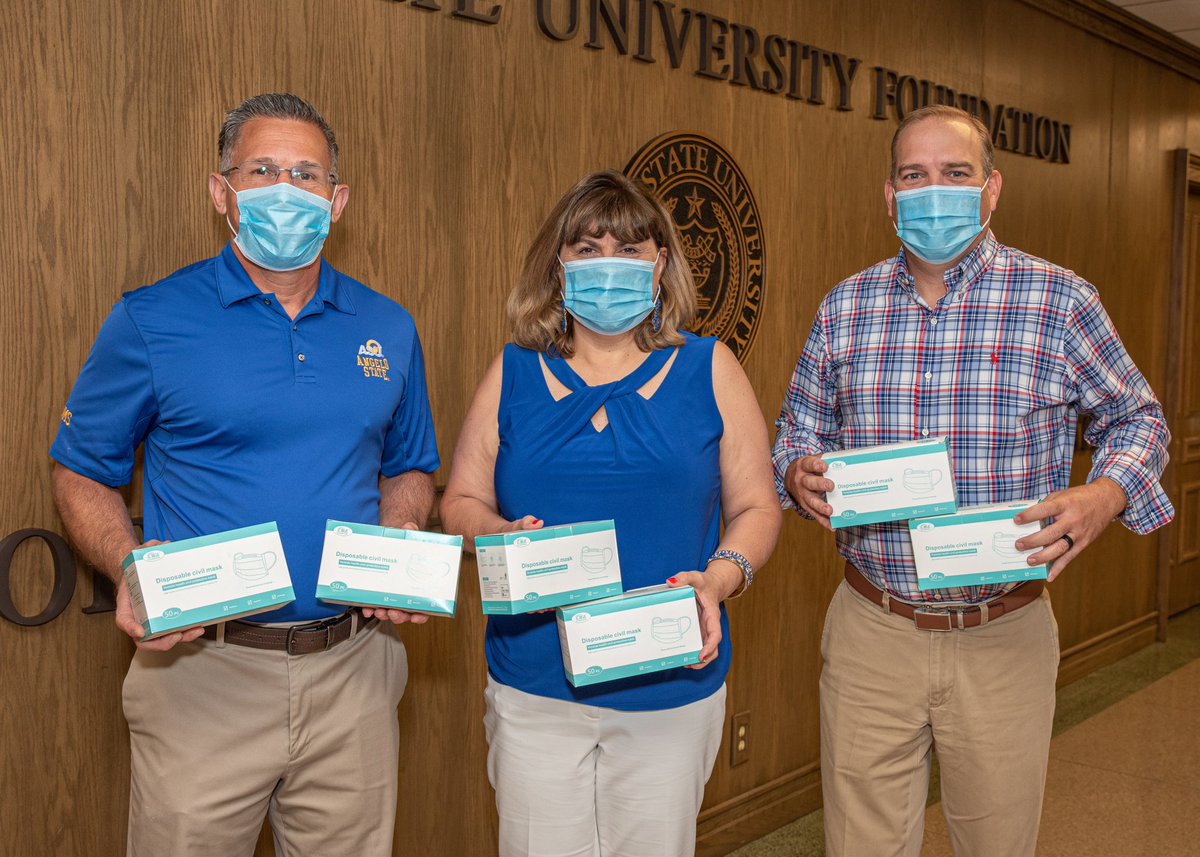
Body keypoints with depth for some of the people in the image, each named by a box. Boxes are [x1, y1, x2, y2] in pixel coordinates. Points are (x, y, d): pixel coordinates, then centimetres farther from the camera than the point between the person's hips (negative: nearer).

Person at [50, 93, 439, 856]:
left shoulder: (388, 329, 7)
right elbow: (82, 473, 3)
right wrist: (131, 572, -15)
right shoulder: (151, 321, -3)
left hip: (354, 676, 3)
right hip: (202, 664, -3)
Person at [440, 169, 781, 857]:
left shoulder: (710, 370, 3)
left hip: (671, 688, 0)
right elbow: (462, 501, 9)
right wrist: (502, 536, -13)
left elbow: (756, 507, 5)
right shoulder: (513, 374, 6)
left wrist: (718, 579, -14)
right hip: (535, 686, 1)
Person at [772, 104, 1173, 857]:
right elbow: (800, 422, 14)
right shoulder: (844, 308, 3)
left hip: (1003, 636, -1)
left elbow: (1137, 418, 6)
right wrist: (799, 471, -9)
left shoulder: (1061, 301, -5)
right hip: (870, 630, 2)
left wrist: (1105, 496, -15)